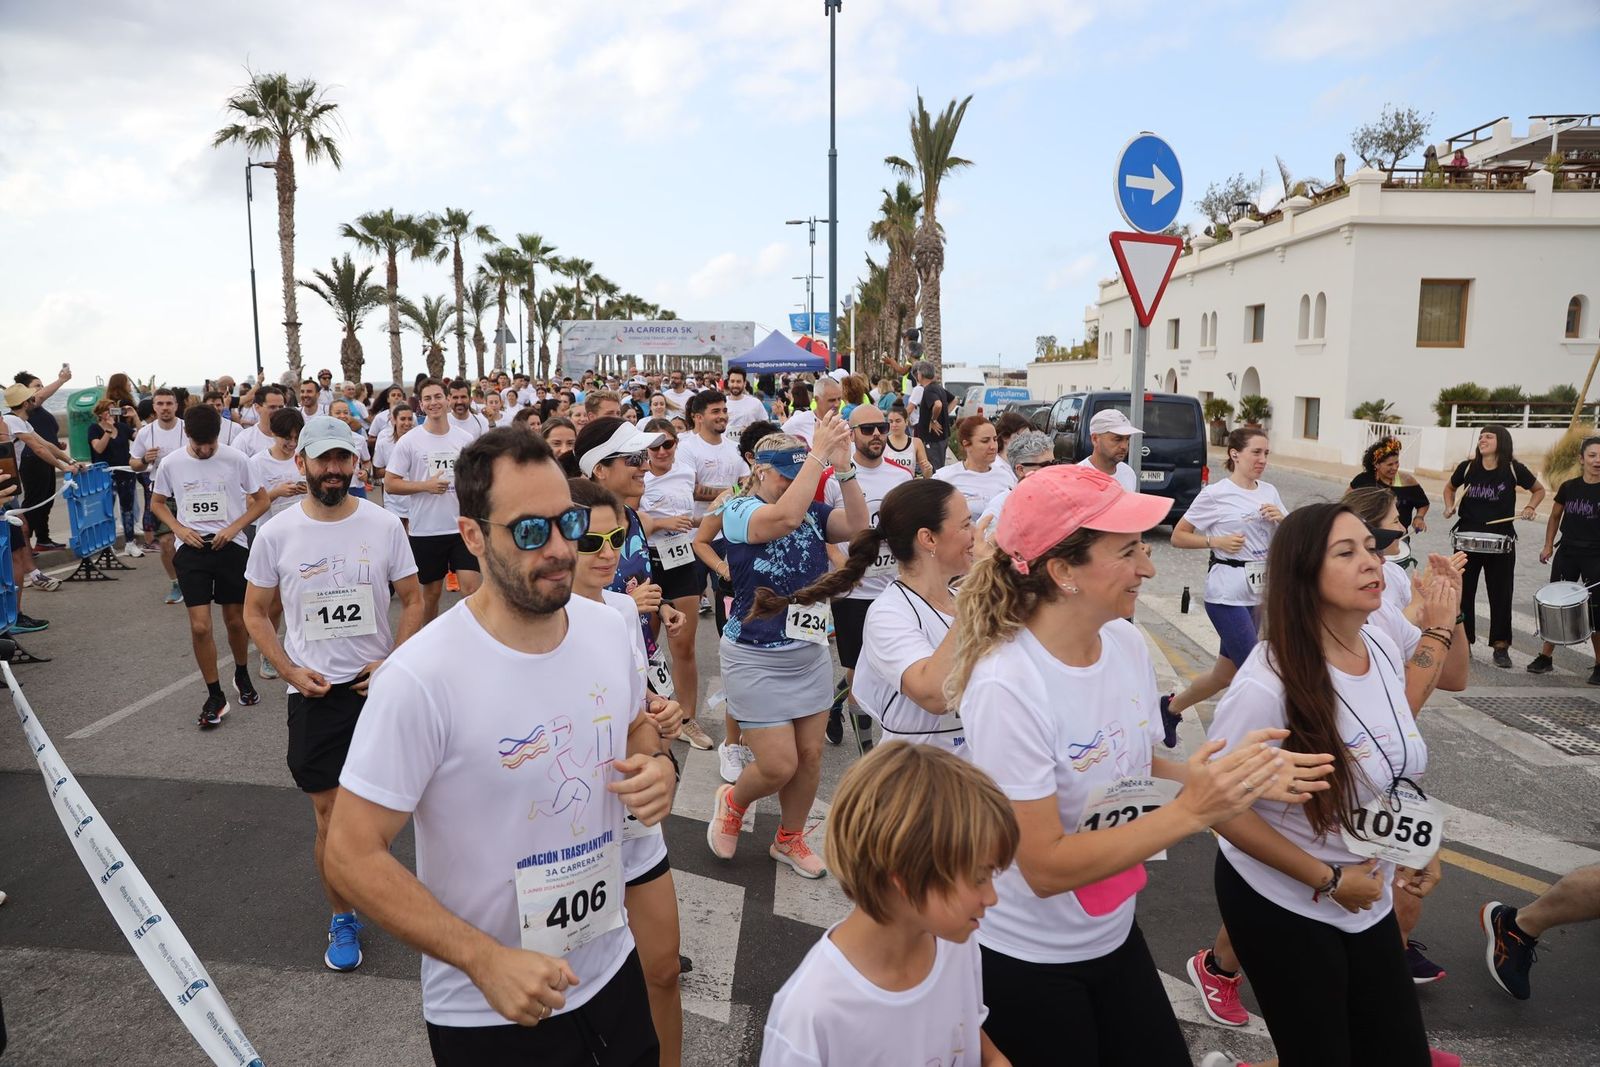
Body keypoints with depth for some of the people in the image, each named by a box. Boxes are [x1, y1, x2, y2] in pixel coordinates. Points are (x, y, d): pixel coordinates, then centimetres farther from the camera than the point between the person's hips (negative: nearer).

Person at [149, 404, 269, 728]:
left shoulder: (236, 460, -6)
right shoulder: (171, 464, -2)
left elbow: (261, 501, 3)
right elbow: (157, 503, 13)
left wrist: (235, 527, -11)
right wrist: (179, 529, -4)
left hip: (231, 547, 0)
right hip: (191, 549, 1)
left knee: (236, 621, 10)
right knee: (200, 627, -5)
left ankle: (242, 676, 37)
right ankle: (215, 696, 9)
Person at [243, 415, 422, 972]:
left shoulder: (384, 524, -5)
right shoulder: (276, 533, -4)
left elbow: (412, 599, 3)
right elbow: (256, 614, 5)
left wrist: (395, 663, -10)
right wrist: (290, 672, -8)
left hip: (378, 685, 0)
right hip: (315, 692, 0)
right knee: (329, 813, 5)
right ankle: (342, 920, 22)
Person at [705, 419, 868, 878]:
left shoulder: (812, 510, 1)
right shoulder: (738, 510, -13)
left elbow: (857, 527, -15)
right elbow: (785, 518, -34)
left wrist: (844, 467, -23)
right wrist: (819, 452, -30)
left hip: (811, 651, 5)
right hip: (756, 657, -5)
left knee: (810, 755, 12)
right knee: (779, 764, -3)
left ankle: (789, 839, 35)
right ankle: (733, 801, 30)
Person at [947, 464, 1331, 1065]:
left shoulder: (1126, 641, -8)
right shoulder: (1007, 687, -30)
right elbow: (1046, 868, -26)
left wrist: (1237, 778, -10)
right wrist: (1193, 812, -29)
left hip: (1113, 933, 7)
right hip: (1027, 960, -6)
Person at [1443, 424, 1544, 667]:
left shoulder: (1513, 469, -7)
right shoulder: (1467, 467, -3)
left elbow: (1539, 490, 9)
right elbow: (1450, 488, 16)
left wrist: (1530, 508, -7)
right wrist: (1449, 507, -1)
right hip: (1467, 537, 2)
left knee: (1500, 593, 5)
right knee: (1463, 591, 8)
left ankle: (1501, 646, 14)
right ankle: (1462, 642, 20)